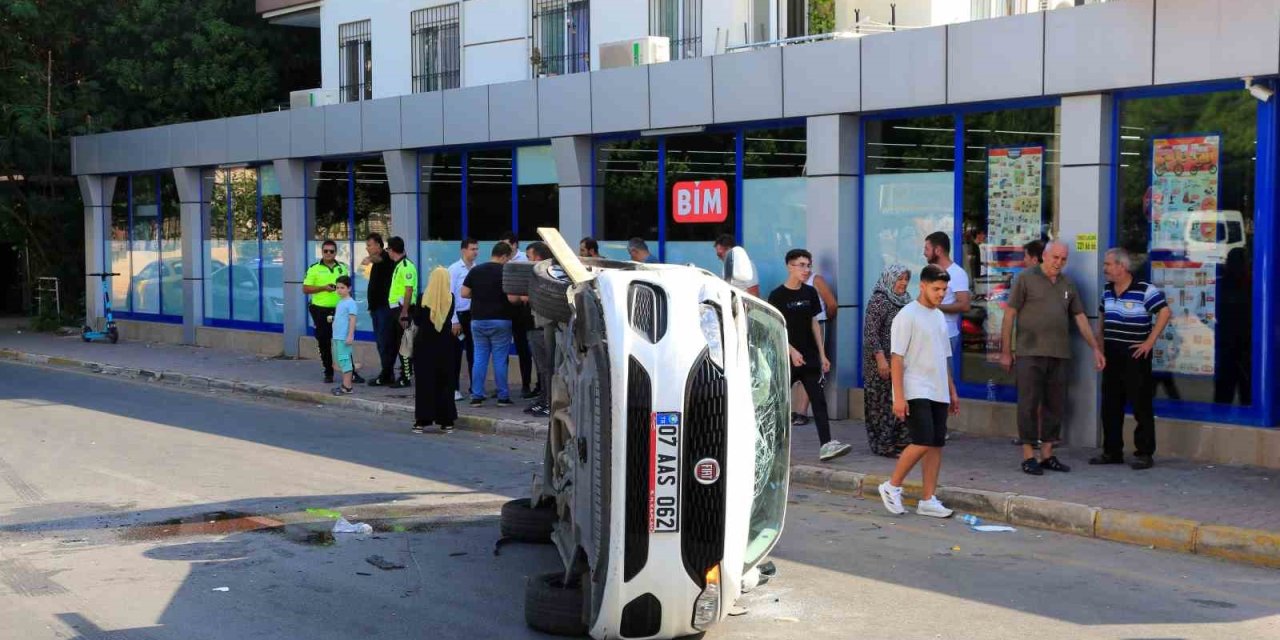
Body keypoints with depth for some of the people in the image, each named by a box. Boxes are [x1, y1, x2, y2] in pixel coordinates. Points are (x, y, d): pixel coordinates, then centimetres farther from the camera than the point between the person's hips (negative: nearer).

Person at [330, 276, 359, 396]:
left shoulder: (350, 303, -12)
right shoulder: (340, 302, 15)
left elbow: (352, 320, -17)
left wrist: (350, 336, -21)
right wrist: (331, 318, 11)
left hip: (344, 338, -10)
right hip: (337, 337, 10)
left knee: (344, 359, -9)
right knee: (340, 360, 13)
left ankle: (347, 387, -8)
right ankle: (345, 384, 21)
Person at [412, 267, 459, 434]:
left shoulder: (424, 298, -9)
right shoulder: (450, 298, -6)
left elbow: (416, 320, -1)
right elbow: (450, 319, 6)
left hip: (424, 343, -1)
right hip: (445, 344, 1)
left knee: (424, 382, 5)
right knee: (445, 382, 8)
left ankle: (422, 420, 4)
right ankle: (447, 421, 9)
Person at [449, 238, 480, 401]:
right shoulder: (454, 269, -7)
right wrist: (454, 320, -11)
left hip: (474, 314, 3)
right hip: (460, 314, -3)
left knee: (474, 352, 9)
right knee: (456, 353, 3)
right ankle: (454, 388, 11)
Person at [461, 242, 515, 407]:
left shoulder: (475, 271, 4)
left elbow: (464, 293, 3)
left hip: (478, 319, 4)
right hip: (500, 321, -4)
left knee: (479, 358, 8)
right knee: (500, 359, 2)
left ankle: (476, 396, 7)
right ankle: (503, 397, 6)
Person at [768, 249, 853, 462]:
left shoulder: (810, 293, 8)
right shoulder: (777, 295, -7)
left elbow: (814, 324, 13)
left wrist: (822, 355, 10)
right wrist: (792, 352, -19)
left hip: (810, 358, 4)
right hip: (786, 358, -4)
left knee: (819, 400, -6)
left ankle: (826, 445, -12)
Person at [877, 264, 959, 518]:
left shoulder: (940, 317, 16)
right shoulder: (907, 316, -9)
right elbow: (897, 358, -12)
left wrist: (952, 391, 20)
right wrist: (899, 397, -18)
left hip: (938, 393, 8)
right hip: (915, 392, -8)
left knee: (937, 444, 4)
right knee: (923, 442, -15)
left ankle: (928, 499, 10)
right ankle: (892, 486, 2)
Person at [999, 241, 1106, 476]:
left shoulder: (1067, 285, 14)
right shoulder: (1026, 279, -2)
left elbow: (1080, 318, 18)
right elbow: (1010, 314, -3)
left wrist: (1095, 348, 13)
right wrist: (1005, 351, -6)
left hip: (1059, 354, 6)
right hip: (1030, 353, -5)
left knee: (1055, 405, 8)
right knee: (1029, 404, -3)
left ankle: (1047, 454, 17)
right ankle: (1028, 456, 3)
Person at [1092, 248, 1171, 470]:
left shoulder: (1145, 290, -12)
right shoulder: (1107, 290, 11)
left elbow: (1165, 312, -15)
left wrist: (1149, 342, -16)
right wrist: (1099, 341, 15)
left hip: (1135, 355, -7)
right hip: (1111, 354, 8)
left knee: (1141, 405, -3)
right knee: (1110, 405, 11)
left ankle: (1144, 453, 4)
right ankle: (1112, 451, 20)